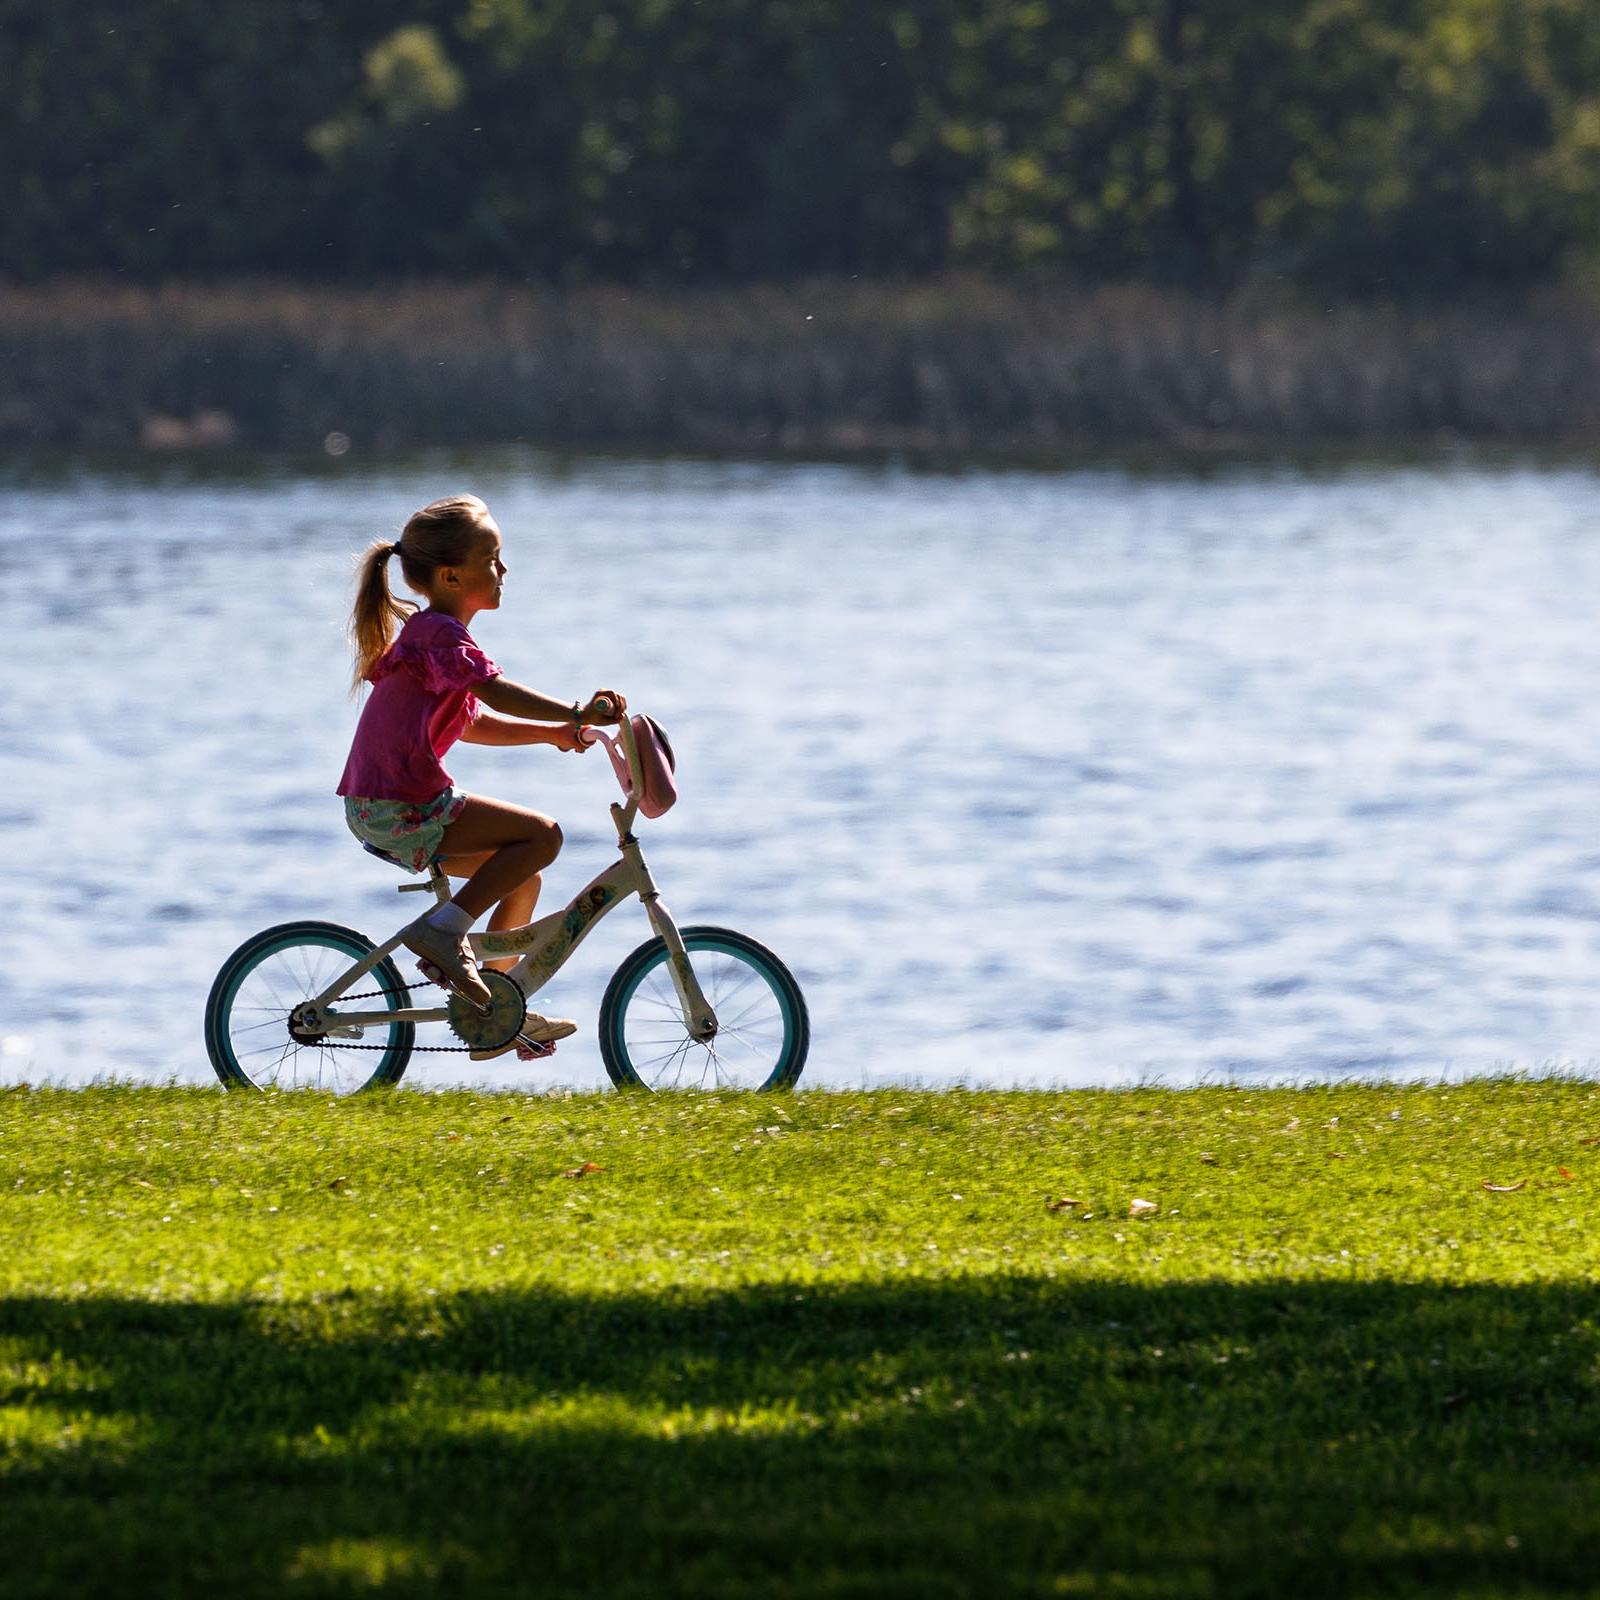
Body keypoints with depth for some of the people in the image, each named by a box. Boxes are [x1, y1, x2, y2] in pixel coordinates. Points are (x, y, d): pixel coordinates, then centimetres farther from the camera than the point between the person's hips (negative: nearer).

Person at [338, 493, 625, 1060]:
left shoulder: (427, 632, 21)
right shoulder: (440, 633, -12)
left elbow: (470, 722, 25)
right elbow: (495, 691, -26)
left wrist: (552, 731, 16)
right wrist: (575, 714, -30)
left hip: (377, 809, 10)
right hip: (399, 809, -10)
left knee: (523, 876, 18)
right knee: (541, 834, -14)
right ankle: (443, 929, -15)